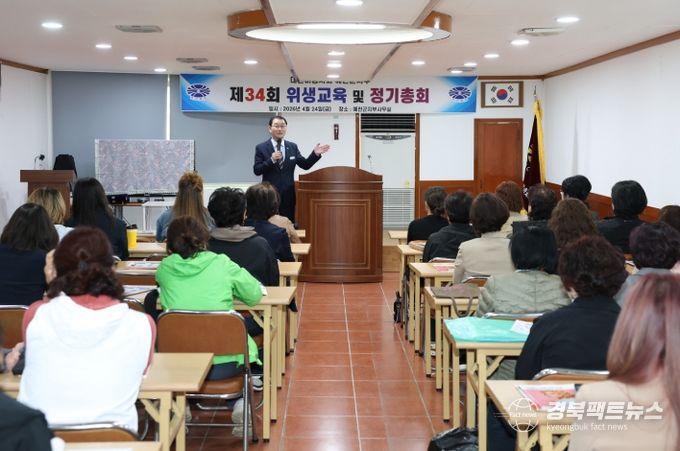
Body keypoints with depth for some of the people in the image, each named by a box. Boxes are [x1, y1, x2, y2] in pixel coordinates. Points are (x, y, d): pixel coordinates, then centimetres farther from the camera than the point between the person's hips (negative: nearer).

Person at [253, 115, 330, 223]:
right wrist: (271, 160, -19)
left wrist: (315, 154, -8)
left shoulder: (293, 147, 8)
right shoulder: (261, 148, 0)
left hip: (288, 194, 3)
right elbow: (256, 170, -6)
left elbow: (305, 165, 7)